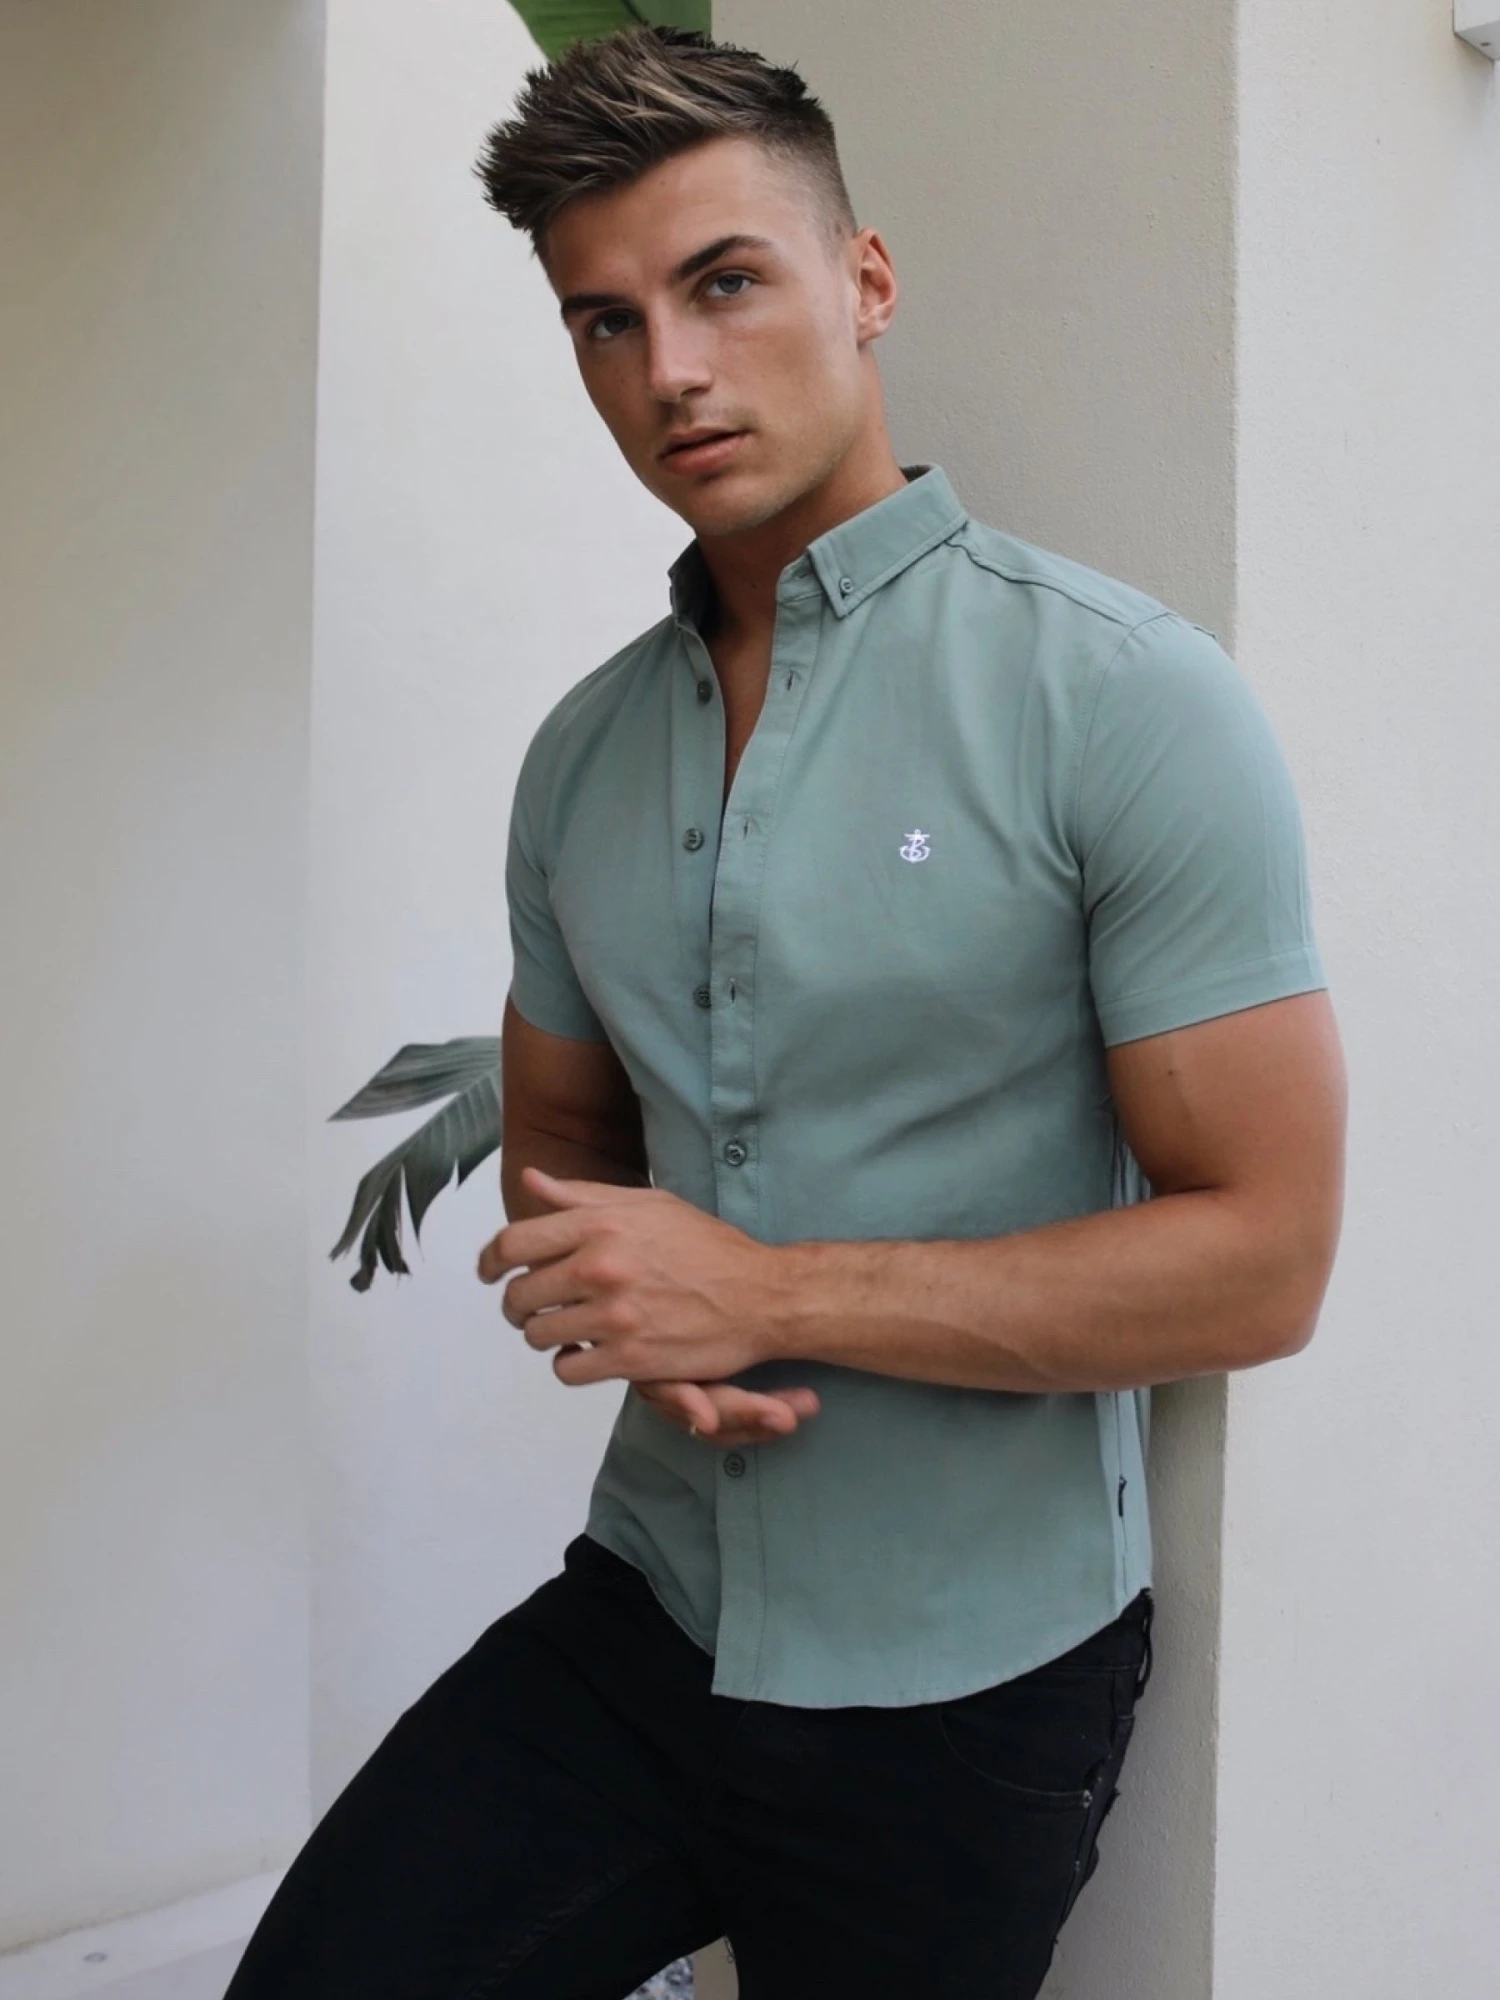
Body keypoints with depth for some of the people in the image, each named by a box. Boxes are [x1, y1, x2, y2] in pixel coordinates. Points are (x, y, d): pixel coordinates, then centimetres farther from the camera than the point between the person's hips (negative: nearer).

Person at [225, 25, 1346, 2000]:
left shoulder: (1124, 697, -14)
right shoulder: (581, 757, 4)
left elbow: (1259, 1260, -17)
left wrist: (764, 1294, -19)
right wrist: (634, 1324, -7)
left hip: (963, 1687, -4)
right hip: (643, 1611, 5)